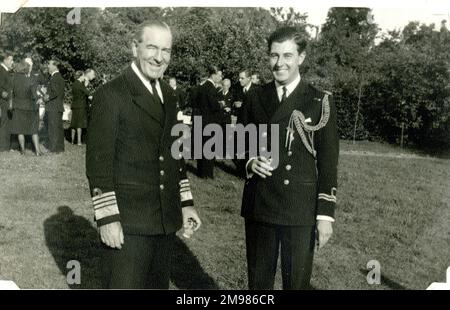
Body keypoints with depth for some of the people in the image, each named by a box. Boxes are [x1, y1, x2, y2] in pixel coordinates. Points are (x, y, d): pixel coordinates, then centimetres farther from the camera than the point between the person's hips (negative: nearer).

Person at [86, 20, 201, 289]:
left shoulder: (169, 95, 12)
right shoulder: (110, 95, -9)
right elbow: (98, 161, -12)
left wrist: (186, 203, 13)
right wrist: (107, 217, -15)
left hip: (167, 220, 7)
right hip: (128, 223, -6)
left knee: (159, 285, 17)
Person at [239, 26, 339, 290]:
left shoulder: (320, 102, -3)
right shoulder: (256, 98, 7)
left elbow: (328, 163, -3)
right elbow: (243, 145, 16)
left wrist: (326, 214, -7)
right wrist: (250, 162, -7)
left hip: (301, 210, -3)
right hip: (258, 206, 3)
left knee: (297, 283, 5)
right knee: (258, 282, 13)